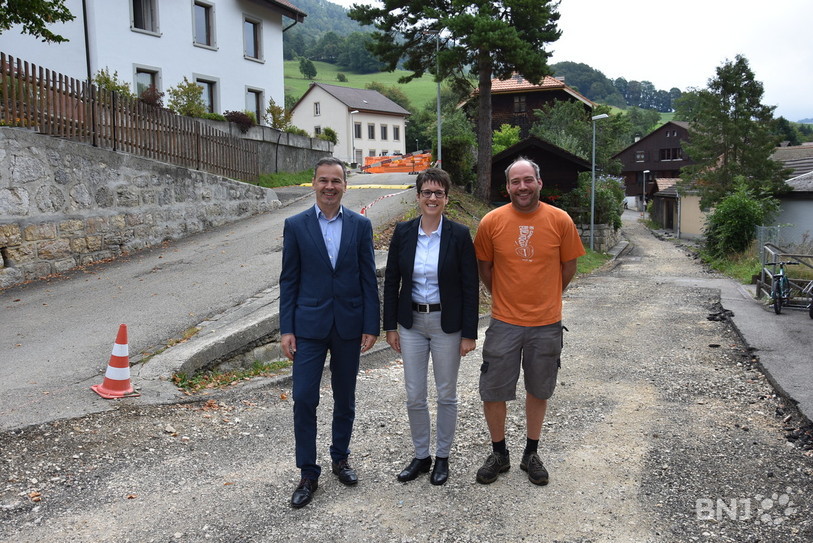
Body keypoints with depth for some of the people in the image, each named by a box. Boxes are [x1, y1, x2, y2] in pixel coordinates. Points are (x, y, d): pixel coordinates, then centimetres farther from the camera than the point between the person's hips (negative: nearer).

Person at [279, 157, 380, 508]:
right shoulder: (295, 225, 0)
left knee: (345, 398, 13)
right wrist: (286, 329, -3)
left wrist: (371, 326, -2)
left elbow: (368, 279, 2)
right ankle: (308, 473, 13)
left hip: (348, 324, 1)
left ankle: (340, 458, 33)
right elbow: (289, 280, 1)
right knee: (304, 399, -2)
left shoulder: (360, 225, 1)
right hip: (309, 325, -1)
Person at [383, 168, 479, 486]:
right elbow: (391, 281, 4)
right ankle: (420, 456, 29)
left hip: (447, 323, -2)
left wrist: (469, 333, -8)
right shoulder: (403, 232, -1)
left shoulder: (459, 235, -8)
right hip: (411, 323, 3)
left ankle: (442, 457, 29)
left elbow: (470, 287, -7)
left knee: (446, 395, 10)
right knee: (414, 397, 9)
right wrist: (390, 326, 3)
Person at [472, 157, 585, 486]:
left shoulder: (560, 220, -6)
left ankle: (531, 454, 33)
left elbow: (568, 266, 7)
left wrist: (547, 297, 10)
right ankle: (499, 454, 27)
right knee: (492, 392, 5)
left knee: (538, 391, 14)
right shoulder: (492, 221, -6)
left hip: (546, 323, 1)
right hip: (504, 322, 0)